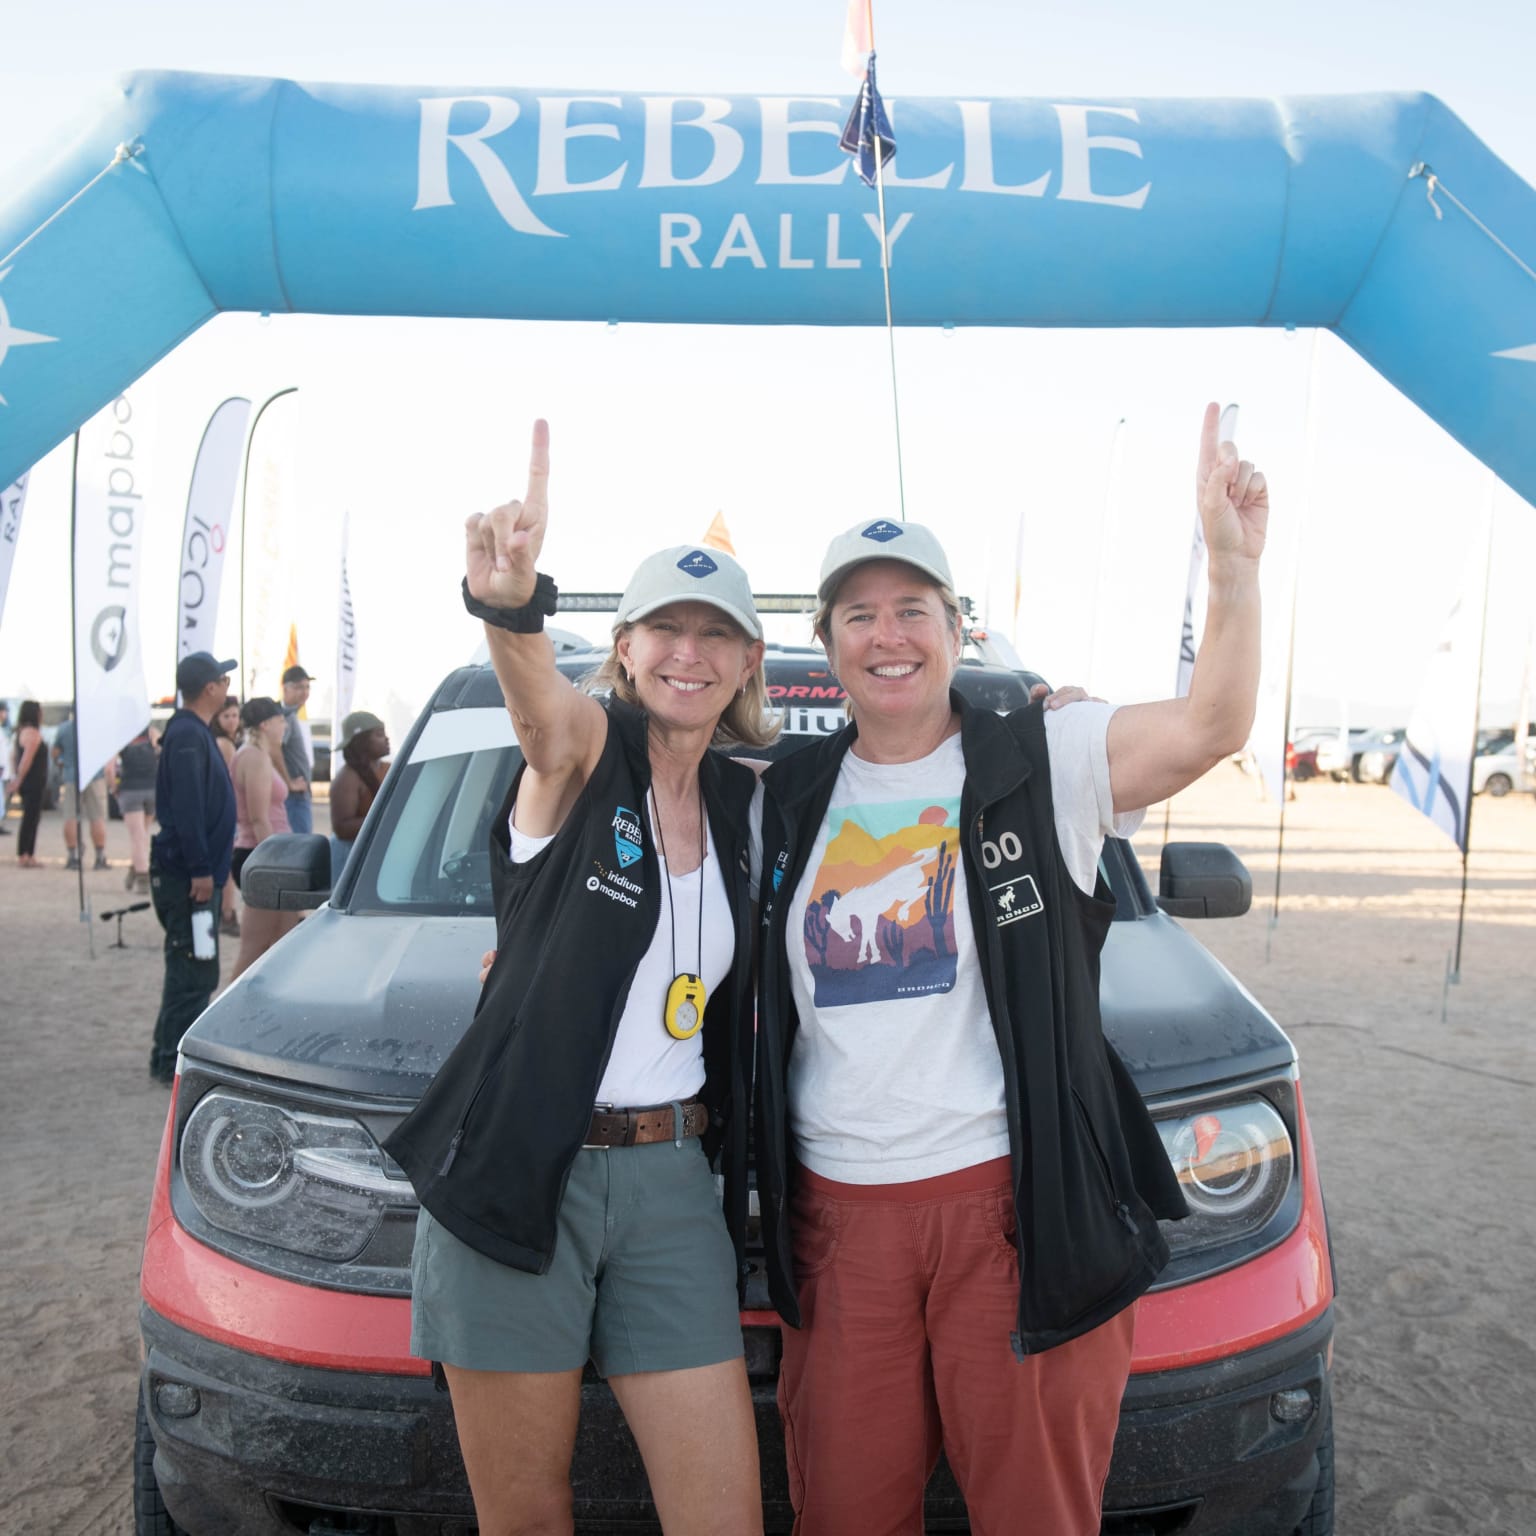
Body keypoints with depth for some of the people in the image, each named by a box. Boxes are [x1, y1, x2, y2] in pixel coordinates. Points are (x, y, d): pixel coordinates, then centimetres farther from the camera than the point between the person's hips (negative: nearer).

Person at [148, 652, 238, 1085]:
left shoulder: (192, 732, 16)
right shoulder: (187, 736, -16)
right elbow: (186, 809, -23)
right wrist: (200, 870, -23)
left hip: (191, 871, 10)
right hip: (185, 872, -10)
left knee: (192, 969, 17)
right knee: (192, 971, -5)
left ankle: (170, 1054, 26)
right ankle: (173, 1061, 2)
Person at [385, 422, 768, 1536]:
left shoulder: (742, 802, 9)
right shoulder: (585, 753, -6)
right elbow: (539, 699, -29)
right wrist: (511, 602, -54)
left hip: (673, 1188, 4)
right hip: (516, 1179, -4)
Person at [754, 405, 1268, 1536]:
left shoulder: (1041, 761, -2)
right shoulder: (788, 799, 9)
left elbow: (1211, 727, -16)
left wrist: (1233, 559, -28)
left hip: (1014, 1200, -3)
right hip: (835, 1209, 3)